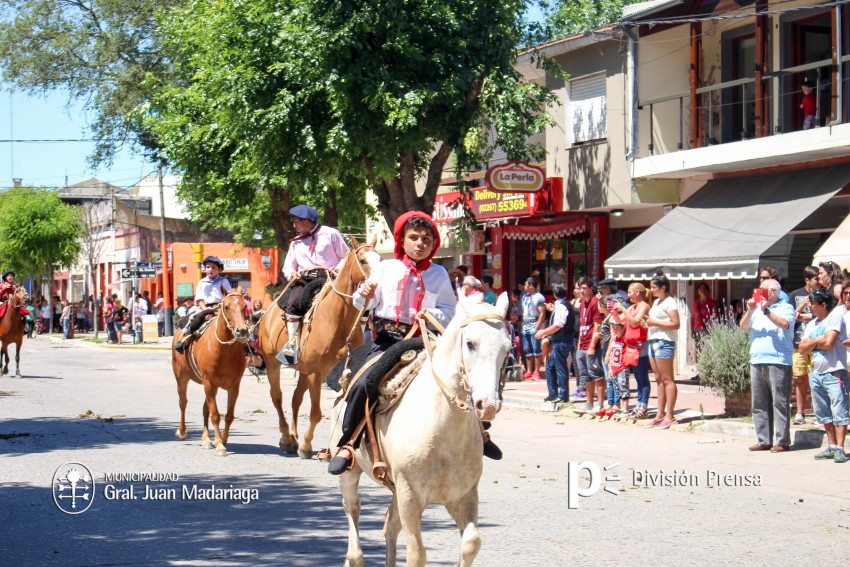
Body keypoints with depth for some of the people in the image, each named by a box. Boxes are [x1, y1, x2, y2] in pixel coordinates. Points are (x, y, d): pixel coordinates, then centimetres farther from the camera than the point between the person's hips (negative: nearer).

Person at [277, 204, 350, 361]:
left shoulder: (330, 234, 9)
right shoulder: (296, 242, 24)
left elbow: (346, 257, 8)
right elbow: (288, 266, 25)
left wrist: (338, 270, -11)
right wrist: (292, 273, 1)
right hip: (304, 279, 3)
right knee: (293, 302, -27)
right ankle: (292, 343, -30)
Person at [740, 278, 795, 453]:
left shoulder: (785, 308, 3)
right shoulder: (757, 308, 20)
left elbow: (785, 324, -15)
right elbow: (744, 326, 11)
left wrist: (766, 311, -15)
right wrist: (750, 310, -3)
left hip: (778, 361, -6)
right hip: (756, 361, 7)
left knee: (780, 402, -6)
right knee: (759, 404, 7)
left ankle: (782, 441, -5)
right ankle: (764, 440, 12)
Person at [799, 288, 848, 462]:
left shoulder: (835, 316, -6)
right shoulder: (812, 324, 17)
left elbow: (828, 342, -16)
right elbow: (802, 348, 10)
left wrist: (812, 341, 1)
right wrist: (818, 342, -6)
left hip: (834, 372, -8)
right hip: (816, 373, 8)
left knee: (839, 411, -9)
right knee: (824, 413, 10)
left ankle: (839, 448, -13)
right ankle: (832, 446, 16)